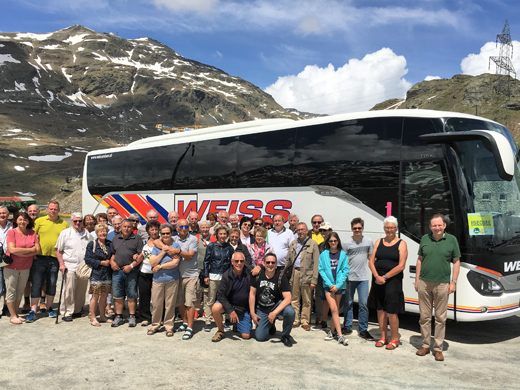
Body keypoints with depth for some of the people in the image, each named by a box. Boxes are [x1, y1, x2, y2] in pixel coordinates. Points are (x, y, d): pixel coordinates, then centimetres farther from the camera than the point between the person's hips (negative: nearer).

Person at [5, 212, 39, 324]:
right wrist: (30, 249, -13)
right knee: (11, 291, 3)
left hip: (25, 268, 4)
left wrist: (21, 253, -15)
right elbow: (12, 249, -19)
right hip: (11, 267, -3)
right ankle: (13, 316, 13)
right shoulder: (12, 232, -8)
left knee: (20, 292, 12)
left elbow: (37, 249, -5)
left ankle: (16, 314, 23)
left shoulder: (32, 233, 2)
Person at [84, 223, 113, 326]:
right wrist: (101, 262, -14)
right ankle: (92, 317, 9)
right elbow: (87, 259, -10)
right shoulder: (92, 244, -4)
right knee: (95, 296, -1)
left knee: (104, 296, 12)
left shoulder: (110, 244, 11)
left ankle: (102, 316, 23)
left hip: (108, 274, 5)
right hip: (96, 274, -5)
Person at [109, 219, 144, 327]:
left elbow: (141, 255, -7)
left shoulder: (137, 239, -1)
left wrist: (131, 266, -14)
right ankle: (118, 317, 17)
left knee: (131, 296, 3)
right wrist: (112, 261, 1)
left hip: (131, 272, -4)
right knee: (118, 296, 8)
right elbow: (112, 253, 21)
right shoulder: (116, 239, 15)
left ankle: (132, 317, 12)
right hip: (117, 270, 4)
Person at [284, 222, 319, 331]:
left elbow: (315, 263, -6)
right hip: (294, 273, 4)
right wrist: (285, 273, 6)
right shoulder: (293, 243, 12)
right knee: (294, 299, 9)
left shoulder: (313, 244, -2)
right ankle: (295, 320, 18)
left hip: (306, 274, -4)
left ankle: (305, 321, 13)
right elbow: (289, 260, 13)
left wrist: (314, 280, -11)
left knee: (306, 300, 3)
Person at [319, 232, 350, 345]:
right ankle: (340, 335, -8)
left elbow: (345, 270, -2)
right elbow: (321, 270, 0)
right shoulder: (324, 254, 2)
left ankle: (333, 331, 22)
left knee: (336, 309, 9)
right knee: (334, 309, -7)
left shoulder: (343, 254, 1)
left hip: (340, 285, 1)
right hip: (328, 285, -1)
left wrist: (338, 285, -11)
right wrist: (329, 284, -9)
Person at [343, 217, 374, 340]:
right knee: (348, 303, 11)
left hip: (363, 278, 0)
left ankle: (363, 330, 9)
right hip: (349, 277, 0)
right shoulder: (347, 243, -3)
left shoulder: (369, 242, 2)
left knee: (363, 304, -1)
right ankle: (347, 327, 24)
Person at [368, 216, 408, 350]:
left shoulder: (401, 244, -1)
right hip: (377, 280, 4)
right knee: (380, 309, 11)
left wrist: (385, 277, -13)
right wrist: (377, 276, -11)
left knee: (391, 312, -4)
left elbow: (401, 266, -9)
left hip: (393, 281, -4)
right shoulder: (379, 242, 11)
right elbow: (371, 261, 5)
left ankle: (394, 339, 13)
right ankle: (383, 337, 23)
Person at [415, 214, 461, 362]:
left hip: (442, 284, -2)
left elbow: (456, 262, 3)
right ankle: (425, 345, 21)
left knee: (440, 318, 5)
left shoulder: (451, 240, 0)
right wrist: (417, 280, 6)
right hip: (424, 283, 2)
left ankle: (438, 348, 16)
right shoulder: (425, 239, 6)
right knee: (424, 316, 9)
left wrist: (453, 282, -4)